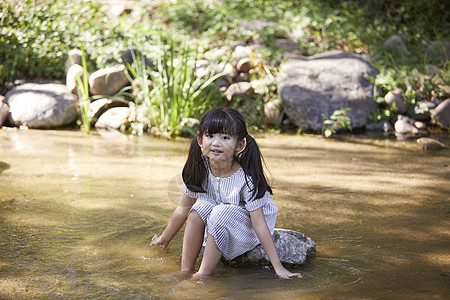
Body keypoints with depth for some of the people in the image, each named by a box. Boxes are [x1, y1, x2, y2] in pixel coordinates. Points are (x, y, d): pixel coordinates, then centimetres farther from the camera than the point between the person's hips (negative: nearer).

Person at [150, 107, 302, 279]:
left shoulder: (247, 178, -28)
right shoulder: (199, 169, -14)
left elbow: (259, 224, -27)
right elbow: (184, 207, 0)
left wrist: (278, 267, -27)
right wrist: (165, 239, 9)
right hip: (220, 228, 5)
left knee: (223, 213, -31)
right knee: (199, 208, -23)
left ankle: (203, 275, -23)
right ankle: (185, 272, -16)